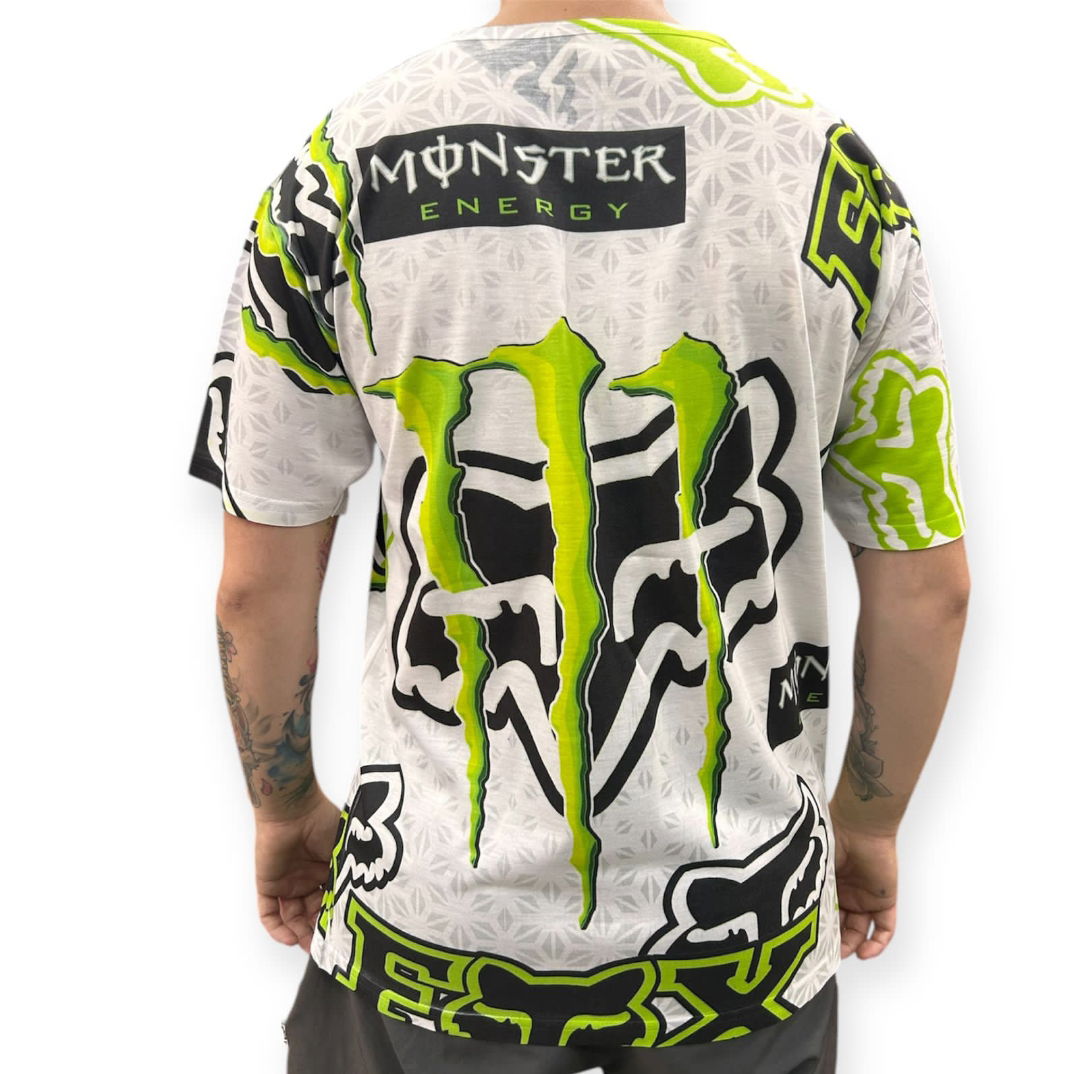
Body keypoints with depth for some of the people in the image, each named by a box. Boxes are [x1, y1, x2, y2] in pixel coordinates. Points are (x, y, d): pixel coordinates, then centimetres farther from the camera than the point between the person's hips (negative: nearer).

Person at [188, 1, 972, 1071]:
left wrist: (285, 806, 12)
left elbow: (259, 586, -6)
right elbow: (927, 587, -4)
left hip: (435, 910, 0)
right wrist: (869, 821, 12)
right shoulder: (826, 159, -8)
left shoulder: (346, 160, -9)